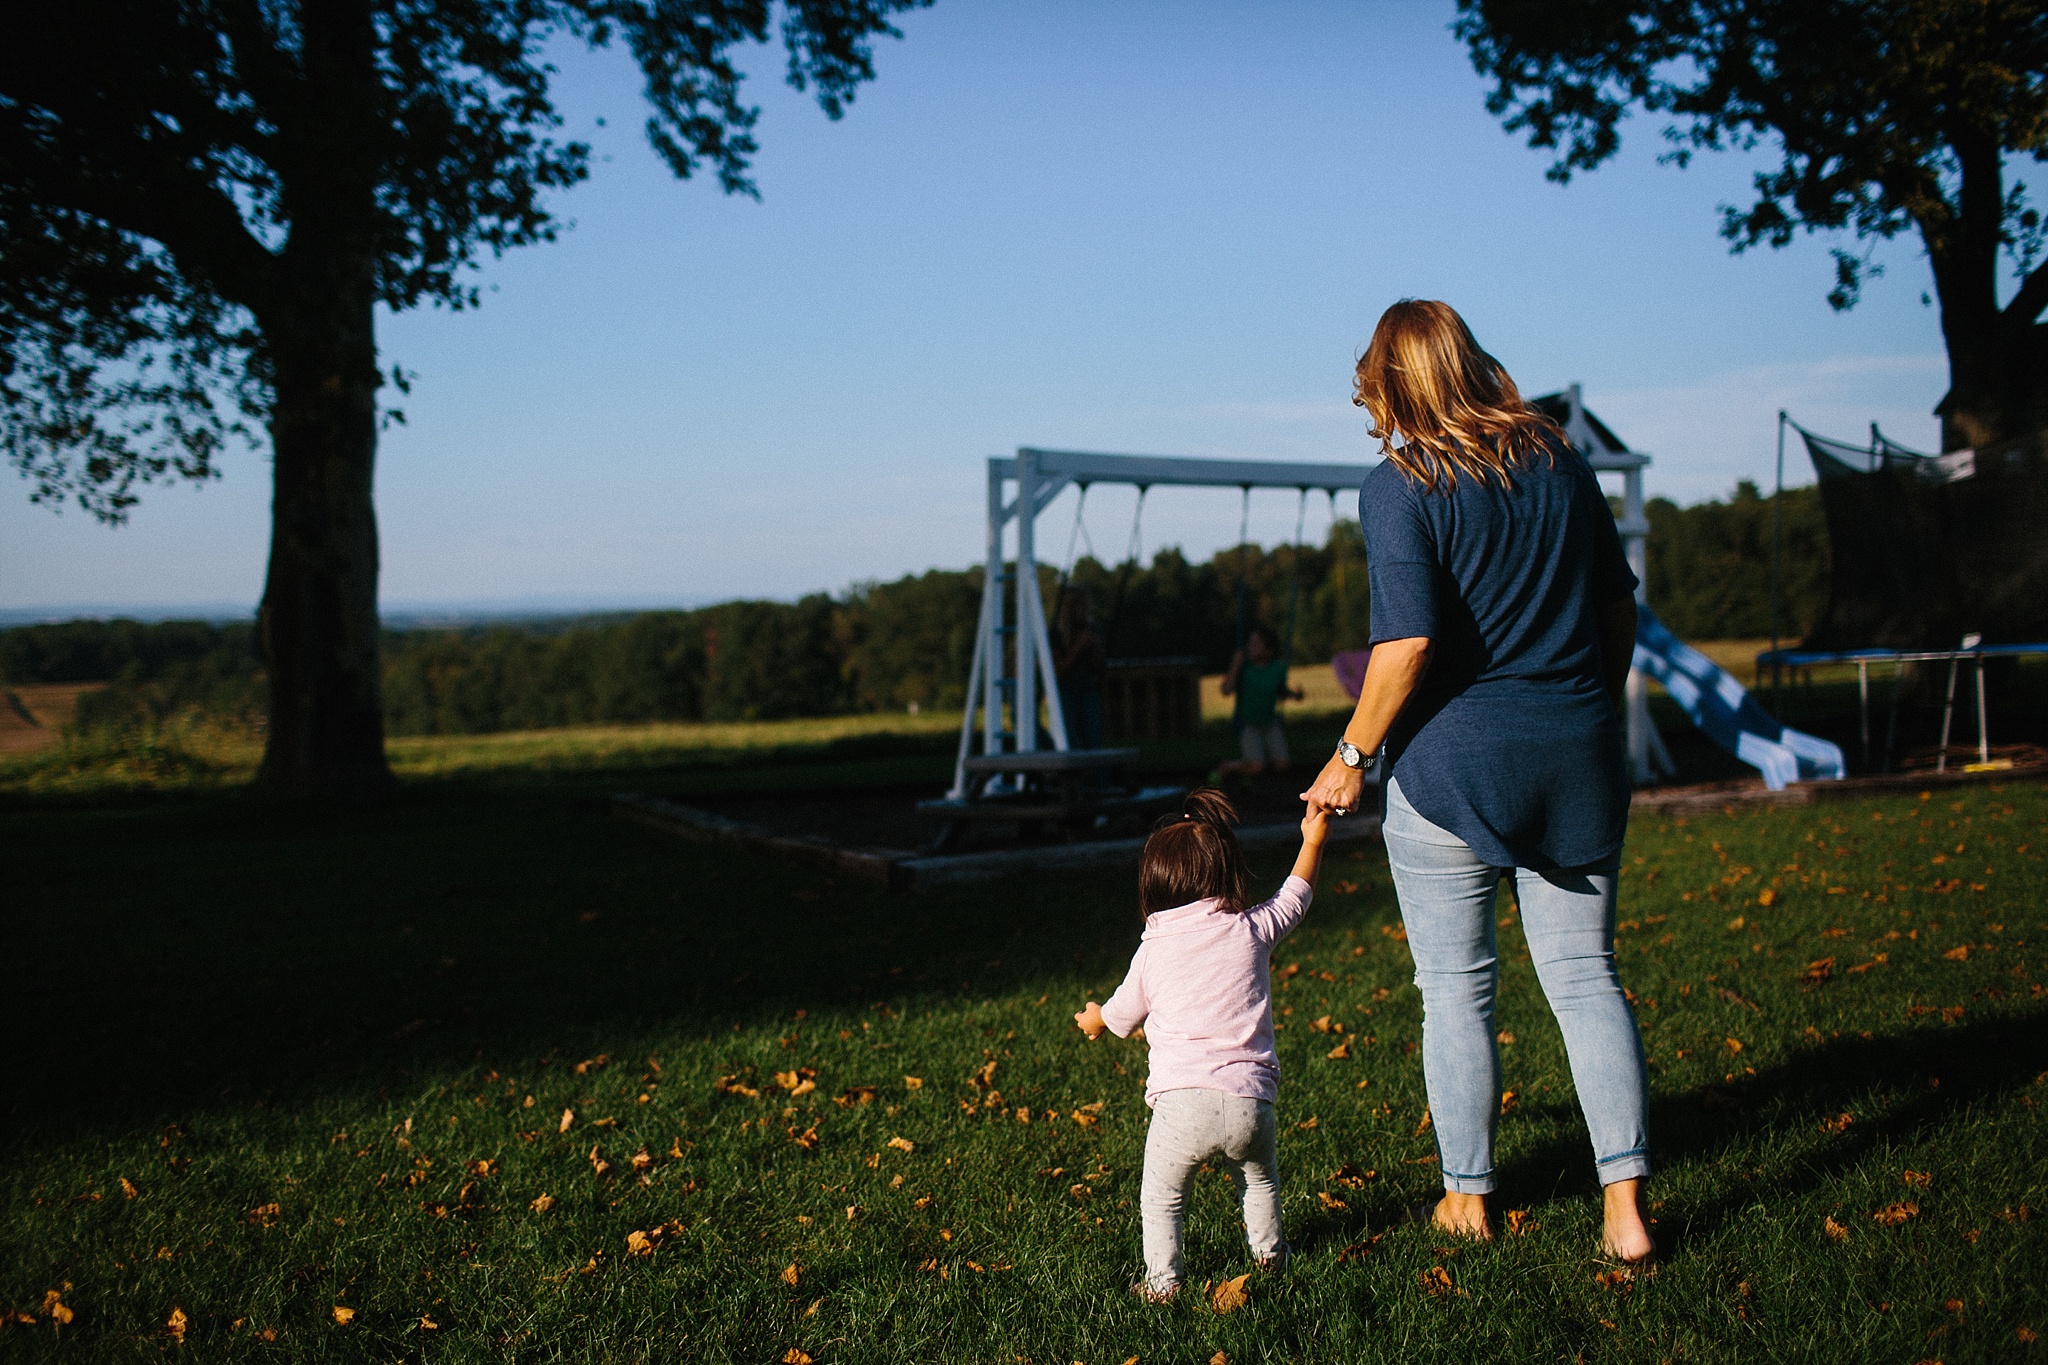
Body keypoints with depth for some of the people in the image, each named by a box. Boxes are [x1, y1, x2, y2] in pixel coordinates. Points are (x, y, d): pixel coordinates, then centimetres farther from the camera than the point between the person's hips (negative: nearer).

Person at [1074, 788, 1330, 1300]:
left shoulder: (1152, 952, 7)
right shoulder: (1251, 930, 5)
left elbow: (1121, 1017, 22)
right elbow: (1294, 898, 25)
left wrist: (1094, 1020, 45)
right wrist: (1313, 840, 33)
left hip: (1181, 1102, -2)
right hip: (1249, 1099, 2)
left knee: (1161, 1198, 14)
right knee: (1259, 1179, 29)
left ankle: (1163, 1280, 14)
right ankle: (1268, 1252, 43)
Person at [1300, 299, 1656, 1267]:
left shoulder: (1400, 486, -9)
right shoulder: (1559, 462, 8)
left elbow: (1409, 642, -18)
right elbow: (1618, 604, 12)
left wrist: (1353, 756, -7)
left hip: (1450, 761, -4)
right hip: (1575, 754, 5)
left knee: (1457, 988, 9)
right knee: (1586, 978, 9)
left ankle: (1468, 1196, 20)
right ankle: (1625, 1206, 6)